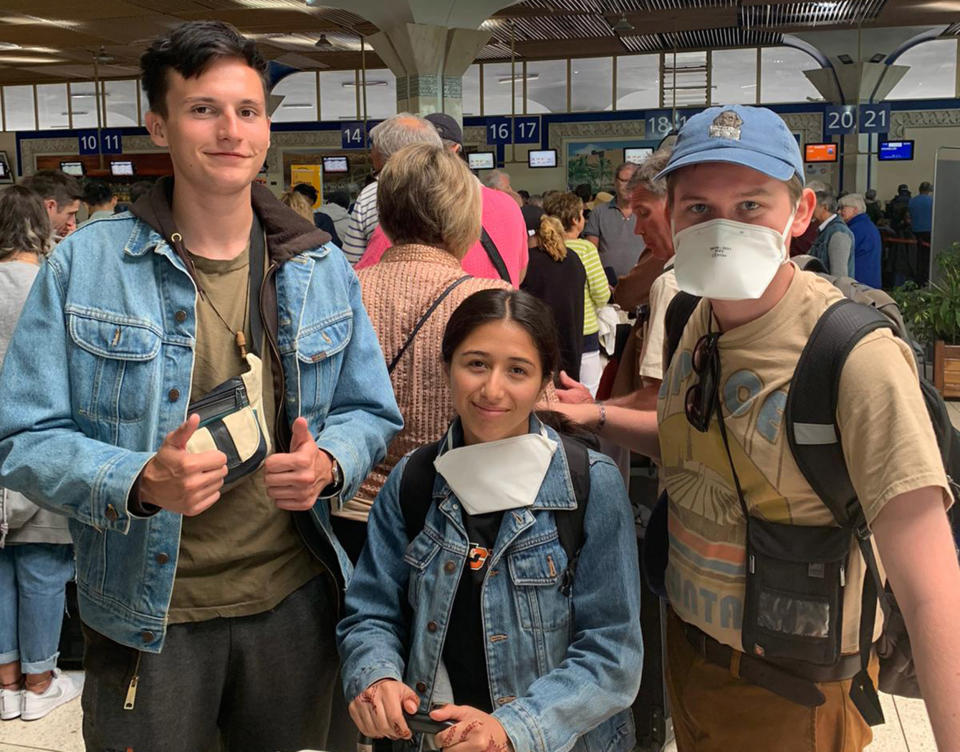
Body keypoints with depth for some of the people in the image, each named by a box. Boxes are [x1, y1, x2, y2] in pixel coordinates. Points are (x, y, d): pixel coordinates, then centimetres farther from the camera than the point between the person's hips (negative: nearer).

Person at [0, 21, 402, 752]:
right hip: (147, 616, -3)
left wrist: (329, 463, -14)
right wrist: (141, 482, -26)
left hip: (294, 601, 3)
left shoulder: (322, 268, 2)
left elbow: (370, 411, 8)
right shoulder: (84, 266, -7)